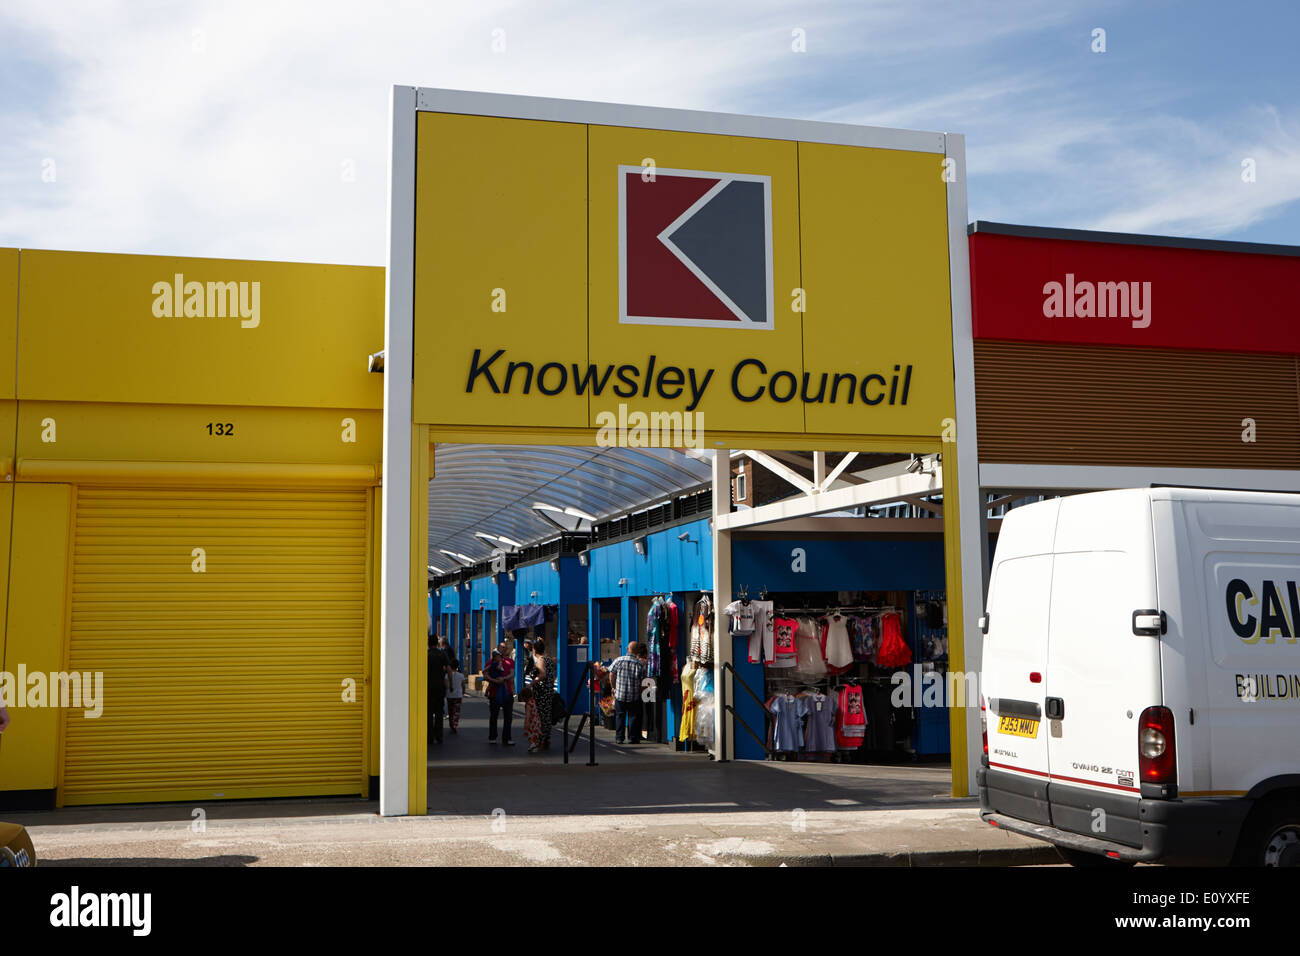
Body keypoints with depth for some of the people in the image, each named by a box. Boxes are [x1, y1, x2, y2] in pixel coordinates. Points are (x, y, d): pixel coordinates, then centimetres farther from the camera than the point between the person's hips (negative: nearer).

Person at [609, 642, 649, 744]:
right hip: (634, 695, -1)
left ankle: (619, 738, 12)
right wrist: (640, 690, 9)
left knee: (620, 716, 13)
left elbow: (611, 674, 2)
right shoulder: (641, 664, -9)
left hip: (619, 694, 1)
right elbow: (642, 679, -6)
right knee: (633, 716, 10)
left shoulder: (618, 660, -6)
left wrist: (614, 687, 17)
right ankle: (632, 737, 10)